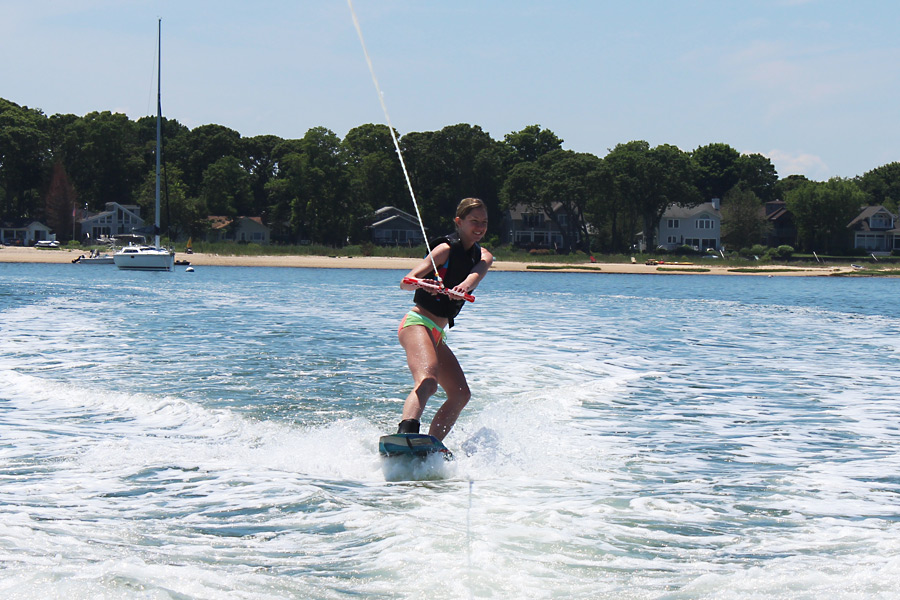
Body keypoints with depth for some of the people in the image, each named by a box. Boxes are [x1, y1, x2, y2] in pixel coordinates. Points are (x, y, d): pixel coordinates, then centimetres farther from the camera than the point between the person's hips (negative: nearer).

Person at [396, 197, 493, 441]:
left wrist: (464, 286, -37)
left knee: (461, 395, 7)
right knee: (428, 380, -32)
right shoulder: (446, 249, -6)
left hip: (436, 335, 9)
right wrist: (421, 284, -41)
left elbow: (477, 273, -13)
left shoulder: (483, 256, 14)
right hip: (418, 323, -9)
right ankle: (405, 432, -52)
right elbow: (405, 282, -16)